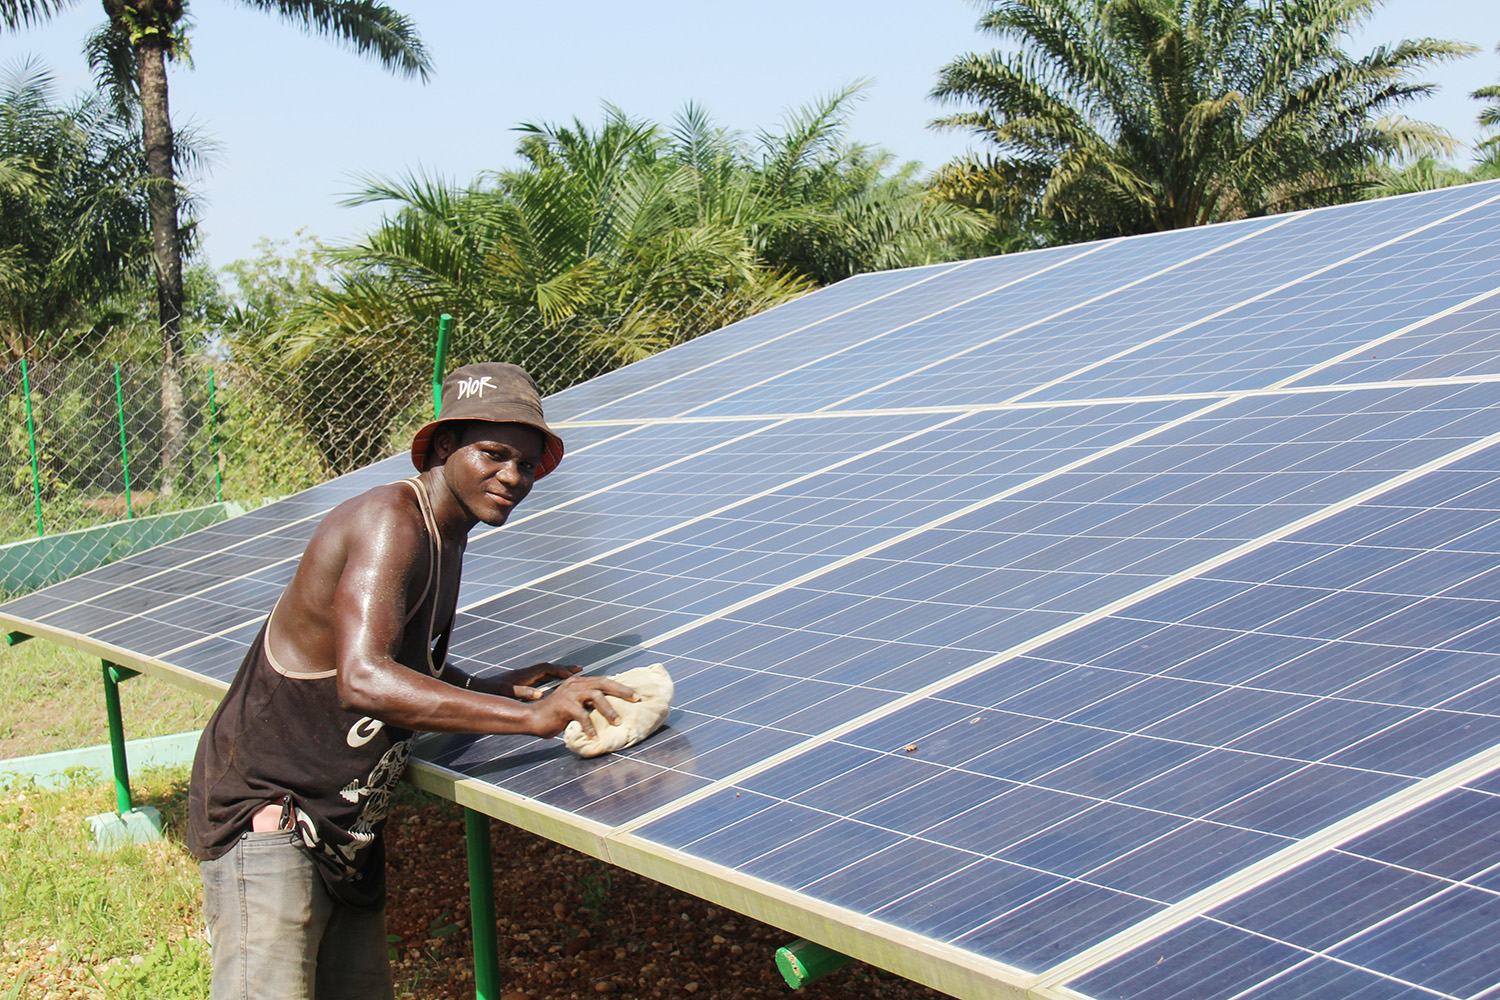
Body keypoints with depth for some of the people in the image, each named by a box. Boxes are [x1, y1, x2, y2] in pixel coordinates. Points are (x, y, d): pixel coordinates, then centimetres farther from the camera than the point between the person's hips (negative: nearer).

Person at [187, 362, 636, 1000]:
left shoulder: (444, 540, 11)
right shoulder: (390, 522, -20)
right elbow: (362, 680, -35)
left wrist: (488, 688, 3)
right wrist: (529, 716, -38)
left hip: (346, 827, 10)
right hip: (263, 807, -10)